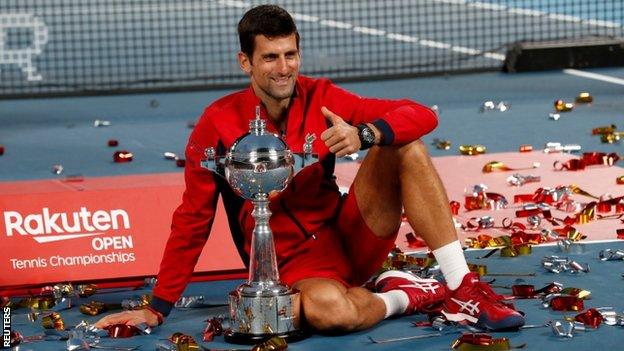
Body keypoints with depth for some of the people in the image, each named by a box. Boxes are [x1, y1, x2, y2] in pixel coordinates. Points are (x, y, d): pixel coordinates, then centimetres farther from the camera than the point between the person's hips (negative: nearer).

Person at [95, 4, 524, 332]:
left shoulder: (320, 99, -3)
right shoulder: (219, 125, -9)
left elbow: (423, 117, -8)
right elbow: (192, 221, -3)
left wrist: (363, 134, -29)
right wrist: (157, 309, -3)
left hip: (350, 235, 4)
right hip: (293, 263, -4)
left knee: (404, 146, -18)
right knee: (326, 309, -41)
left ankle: (462, 287, -20)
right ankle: (413, 295, -9)